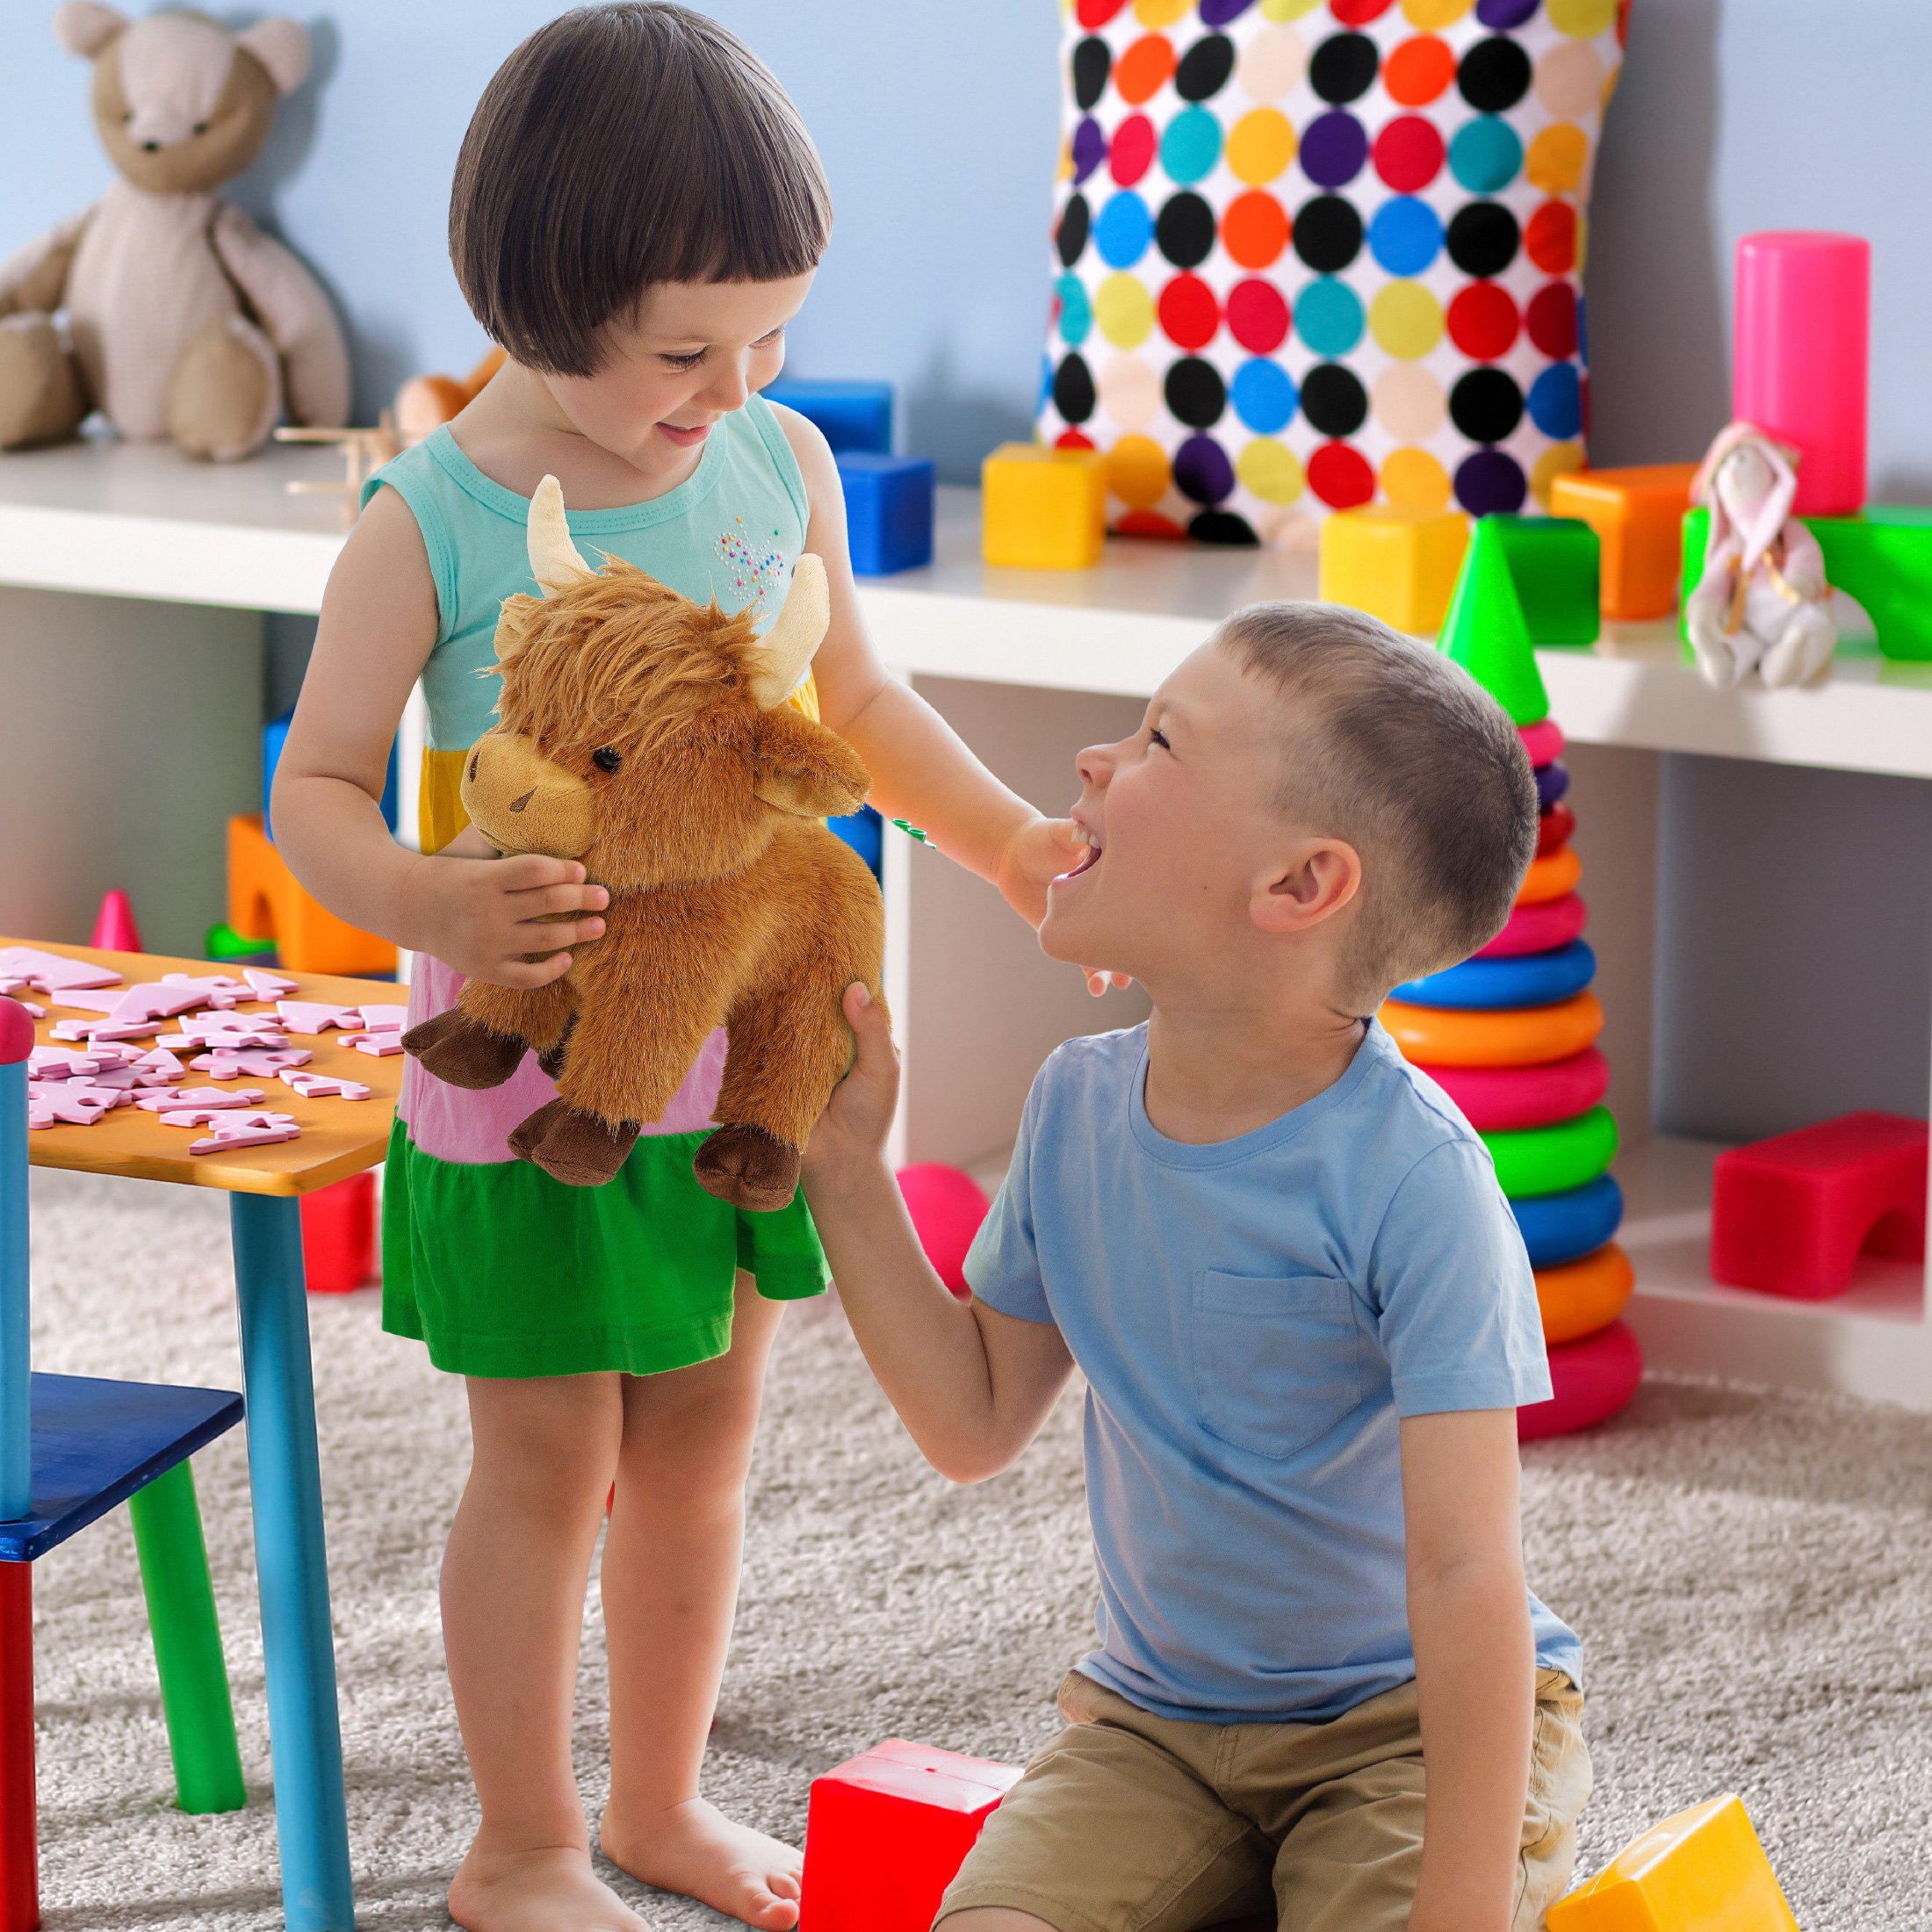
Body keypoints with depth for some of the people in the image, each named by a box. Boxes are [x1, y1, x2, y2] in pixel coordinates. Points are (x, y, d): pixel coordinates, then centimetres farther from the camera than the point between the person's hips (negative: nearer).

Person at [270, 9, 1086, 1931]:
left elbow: (848, 695, 15)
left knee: (701, 1434, 17)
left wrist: (1008, 840, 8)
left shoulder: (781, 465, -2)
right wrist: (433, 903, -33)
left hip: (740, 1035, 5)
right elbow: (315, 787, -14)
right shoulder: (429, 525, -17)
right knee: (551, 1463, 6)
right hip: (527, 1055, -5)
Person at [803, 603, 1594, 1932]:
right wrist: (845, 1173, 3)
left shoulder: (1406, 1175, -23)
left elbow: (1465, 1570, -25)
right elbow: (979, 1425, 11)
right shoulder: (1079, 1109, -2)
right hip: (1155, 1724, 4)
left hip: (1406, 1723, -4)